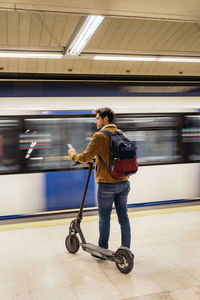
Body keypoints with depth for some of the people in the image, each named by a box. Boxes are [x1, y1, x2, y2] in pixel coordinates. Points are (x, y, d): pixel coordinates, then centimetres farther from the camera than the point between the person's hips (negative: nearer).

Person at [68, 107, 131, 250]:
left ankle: (103, 250, 20)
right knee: (123, 216, 12)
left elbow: (85, 158, -16)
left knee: (104, 218, 7)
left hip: (107, 184, -6)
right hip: (123, 182, 6)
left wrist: (73, 155, 6)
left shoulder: (100, 136, -13)